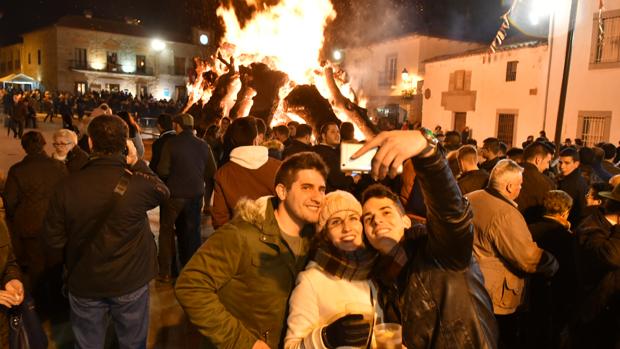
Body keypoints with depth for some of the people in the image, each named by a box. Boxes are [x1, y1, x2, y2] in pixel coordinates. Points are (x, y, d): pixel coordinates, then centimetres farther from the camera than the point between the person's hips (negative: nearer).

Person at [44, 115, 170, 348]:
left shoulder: (66, 186, -18)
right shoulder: (139, 184, -23)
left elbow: (54, 240, -7)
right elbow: (163, 191, 1)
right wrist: (137, 163, -2)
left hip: (84, 285, 2)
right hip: (131, 282, -1)